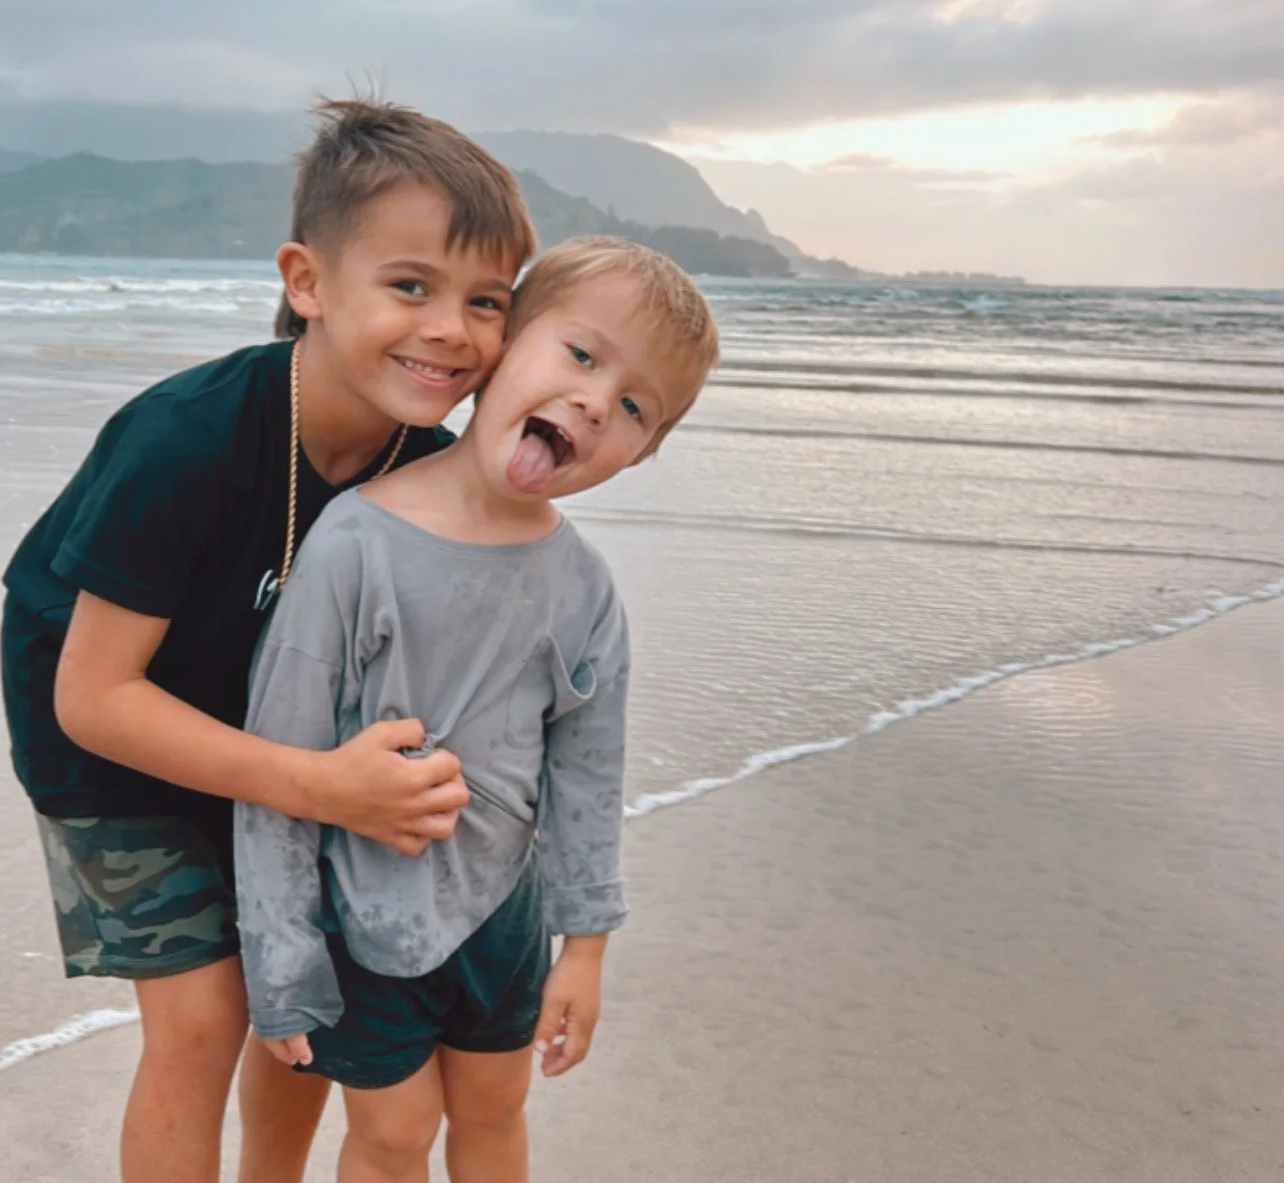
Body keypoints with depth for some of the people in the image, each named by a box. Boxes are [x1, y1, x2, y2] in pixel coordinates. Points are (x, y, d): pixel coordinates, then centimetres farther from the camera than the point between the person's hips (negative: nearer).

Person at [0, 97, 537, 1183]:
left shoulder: (430, 463, -19)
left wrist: (405, 779, -22)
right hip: (109, 737, -5)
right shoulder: (187, 442, -36)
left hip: (262, 726, 5)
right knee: (202, 1015, -7)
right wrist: (323, 788, -38)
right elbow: (92, 696, -30)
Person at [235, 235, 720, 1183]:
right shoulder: (358, 543, -23)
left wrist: (585, 945, 3)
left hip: (504, 902, 4)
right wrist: (280, 962, -12)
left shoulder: (584, 588, -11)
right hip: (365, 914, -3)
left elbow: (587, 776, -1)